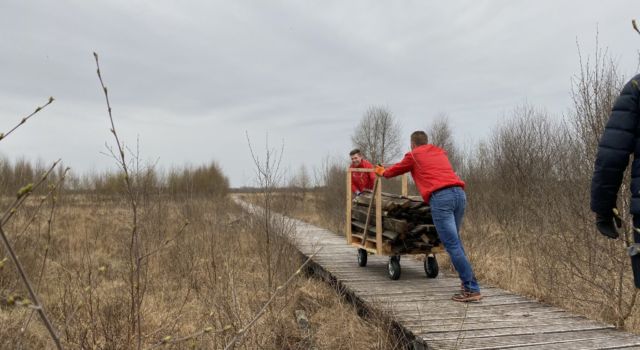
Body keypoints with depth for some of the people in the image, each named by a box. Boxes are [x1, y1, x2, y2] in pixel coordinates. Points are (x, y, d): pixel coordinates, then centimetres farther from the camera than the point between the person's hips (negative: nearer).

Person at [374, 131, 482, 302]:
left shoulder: (413, 155, 15)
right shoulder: (441, 153, 30)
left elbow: (395, 170, 31)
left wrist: (382, 172, 52)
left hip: (440, 197, -6)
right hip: (459, 193, 6)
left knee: (452, 245, -7)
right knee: (455, 241, 19)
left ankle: (472, 289, -10)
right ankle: (468, 281, 18)